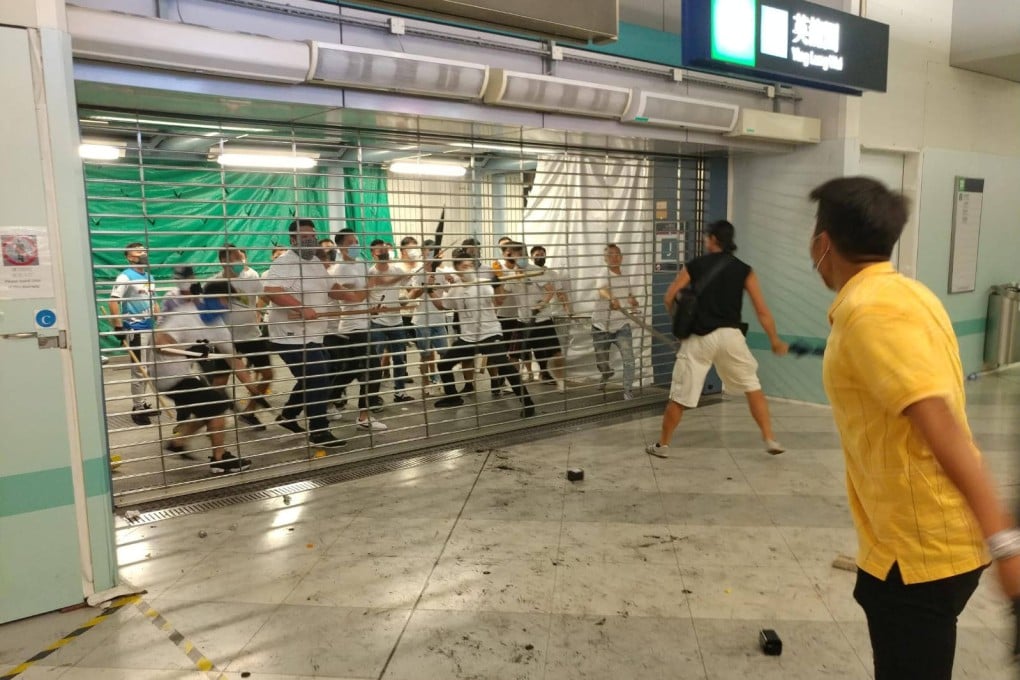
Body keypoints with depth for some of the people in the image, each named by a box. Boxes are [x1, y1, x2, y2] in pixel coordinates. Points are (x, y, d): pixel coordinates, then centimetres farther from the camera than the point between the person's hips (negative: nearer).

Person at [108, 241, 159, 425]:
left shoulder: (150, 277, 14)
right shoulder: (125, 277, -10)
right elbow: (113, 302, -17)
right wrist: (118, 327, -20)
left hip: (150, 328, 7)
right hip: (135, 329, -7)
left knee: (147, 370, 13)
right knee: (138, 370, -3)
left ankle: (143, 404, 23)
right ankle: (137, 408, 6)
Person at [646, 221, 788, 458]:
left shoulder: (694, 265, 5)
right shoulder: (744, 270, 6)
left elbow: (669, 298, 2)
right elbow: (762, 311, 3)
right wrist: (775, 340, 11)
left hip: (699, 338, -1)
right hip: (730, 335, 1)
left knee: (679, 395, 7)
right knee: (752, 386, 17)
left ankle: (662, 444, 19)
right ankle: (770, 440, 15)